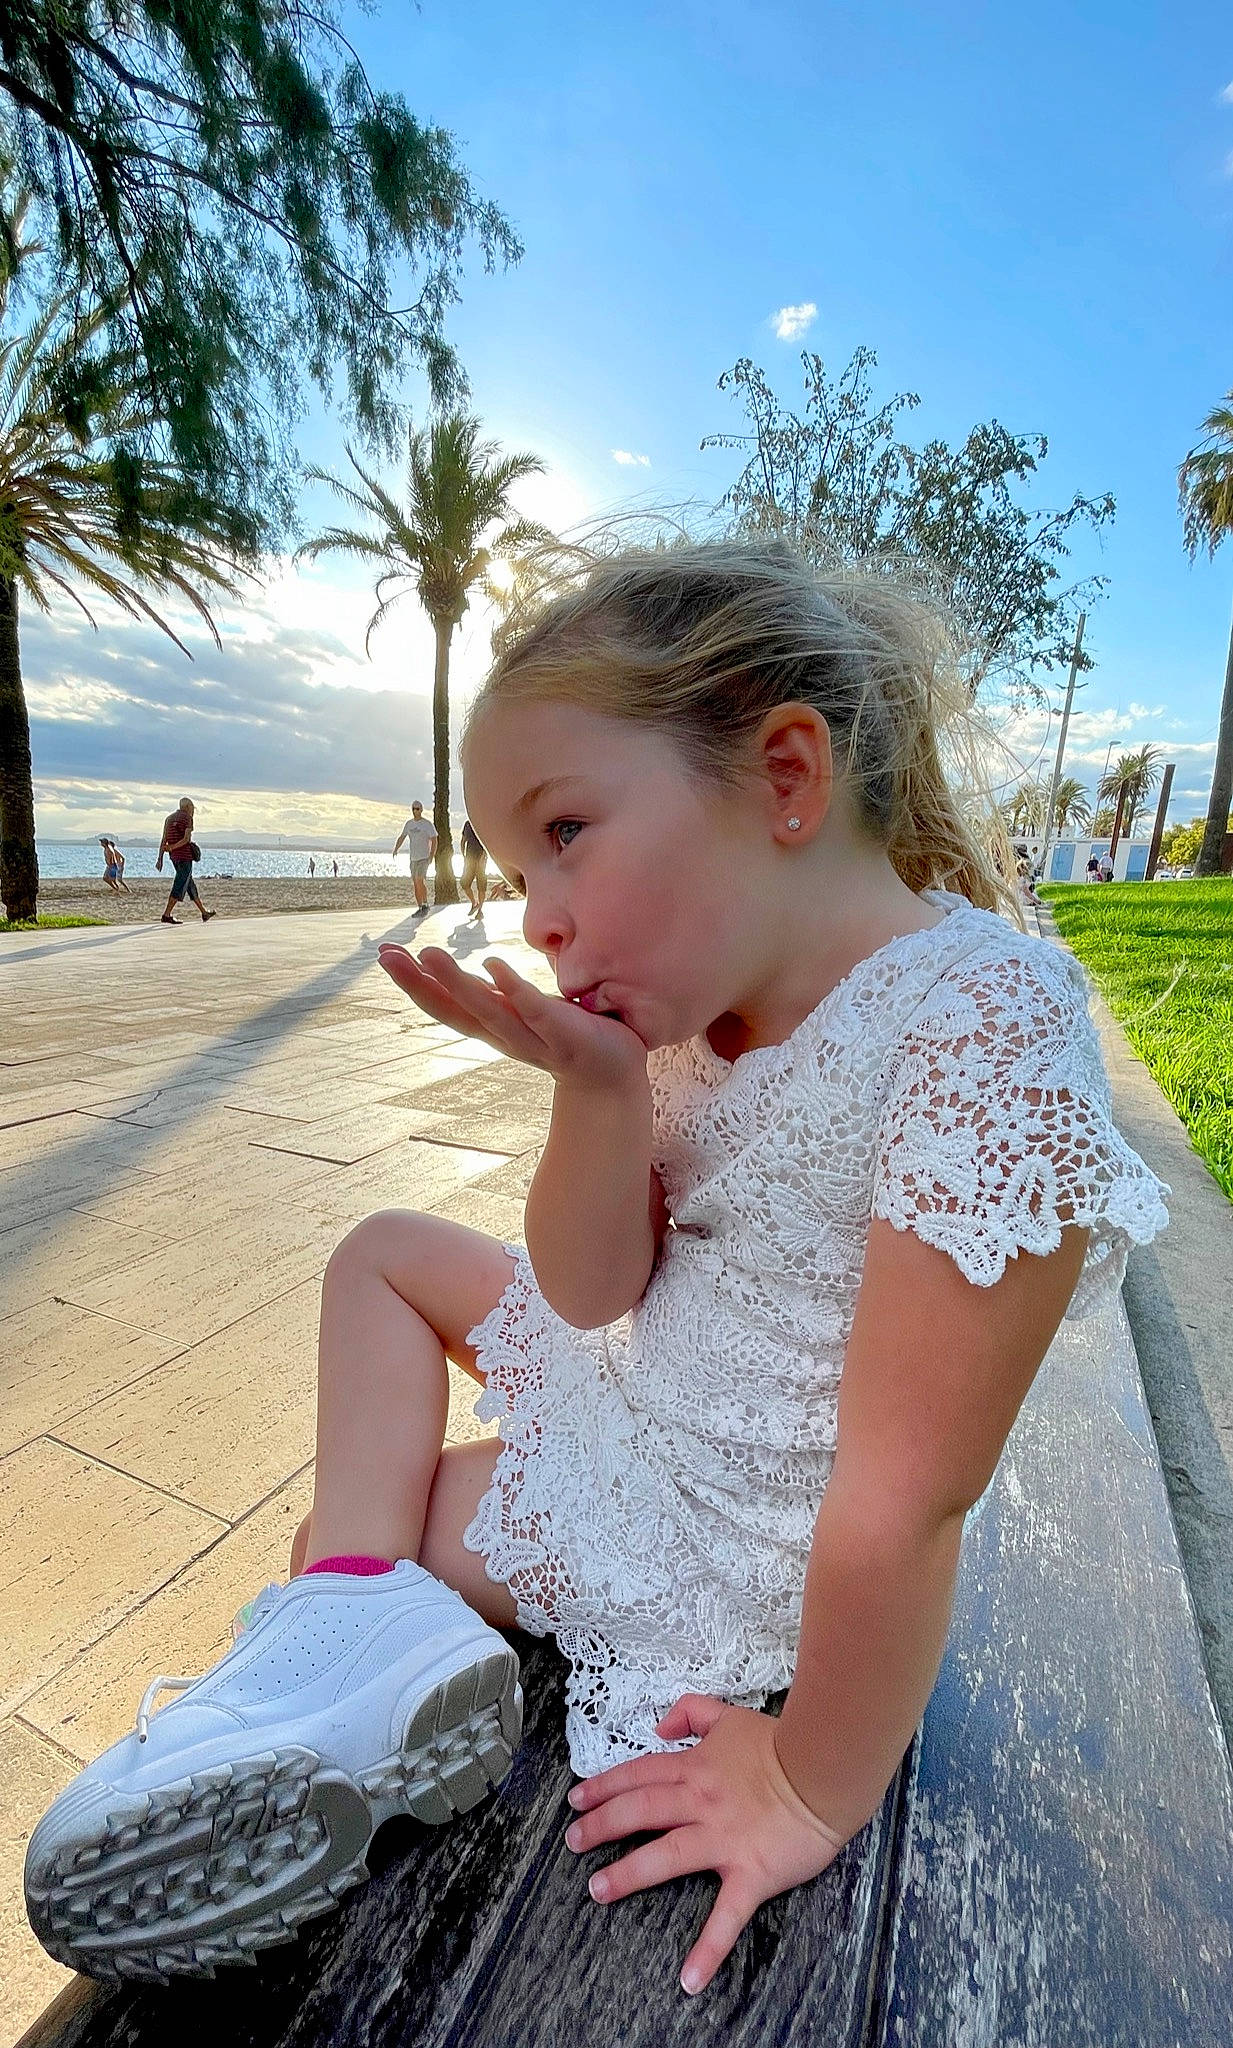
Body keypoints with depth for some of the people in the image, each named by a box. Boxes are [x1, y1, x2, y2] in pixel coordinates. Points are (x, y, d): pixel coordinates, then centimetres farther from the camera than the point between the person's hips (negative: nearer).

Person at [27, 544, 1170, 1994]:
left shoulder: (985, 1026, -32)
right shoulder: (703, 987, -8)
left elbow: (901, 1510, -28)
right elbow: (593, 1291, -8)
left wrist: (813, 1796, -14)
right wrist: (599, 1086, -26)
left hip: (727, 1537, -7)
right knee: (384, 1250, 9)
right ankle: (361, 1608, 0)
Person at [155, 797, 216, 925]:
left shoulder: (169, 818, 16)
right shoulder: (187, 817, -5)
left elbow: (163, 840, 11)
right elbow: (187, 839, -18)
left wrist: (160, 858, 8)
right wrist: (172, 847, -19)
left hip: (174, 857, 8)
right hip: (185, 855, -8)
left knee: (190, 884, 13)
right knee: (180, 886, -6)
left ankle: (204, 914, 21)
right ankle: (167, 915, -10)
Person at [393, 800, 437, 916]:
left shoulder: (427, 824, -6)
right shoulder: (409, 823, 10)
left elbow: (434, 841, -7)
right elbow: (401, 837, 13)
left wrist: (431, 857, -16)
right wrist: (396, 849, -6)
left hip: (424, 857, -6)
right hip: (413, 858, 6)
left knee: (420, 880, -20)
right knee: (416, 884, 7)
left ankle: (425, 905, -7)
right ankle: (420, 908, 13)